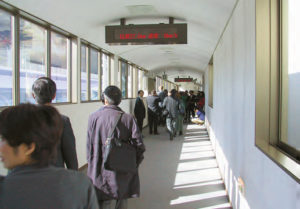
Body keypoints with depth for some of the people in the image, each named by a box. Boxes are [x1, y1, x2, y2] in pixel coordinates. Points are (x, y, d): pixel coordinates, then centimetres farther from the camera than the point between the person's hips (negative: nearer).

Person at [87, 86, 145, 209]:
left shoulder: (93, 118, -8)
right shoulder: (128, 118, -11)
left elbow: (89, 146, -1)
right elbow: (139, 145, -9)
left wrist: (91, 165, 13)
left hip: (100, 173, 1)